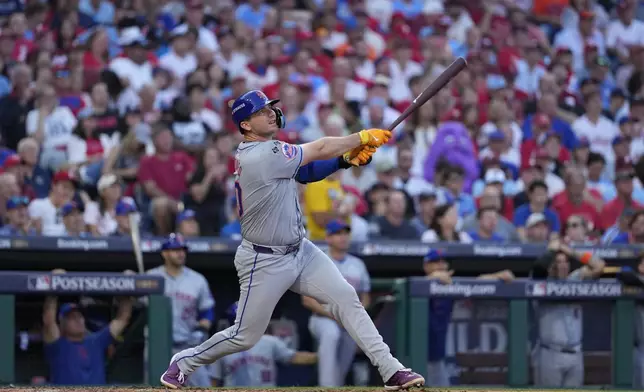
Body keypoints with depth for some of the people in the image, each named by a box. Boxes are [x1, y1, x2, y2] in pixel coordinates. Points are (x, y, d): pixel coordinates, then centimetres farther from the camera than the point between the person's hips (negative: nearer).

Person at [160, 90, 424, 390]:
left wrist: (347, 159, -13)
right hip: (265, 262, -9)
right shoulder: (260, 157, -24)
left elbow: (306, 171, 4)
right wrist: (362, 137, -8)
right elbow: (320, 150, -19)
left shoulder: (261, 150, 5)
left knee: (345, 298, -5)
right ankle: (184, 362, 26)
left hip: (300, 252, 9)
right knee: (245, 336, 2)